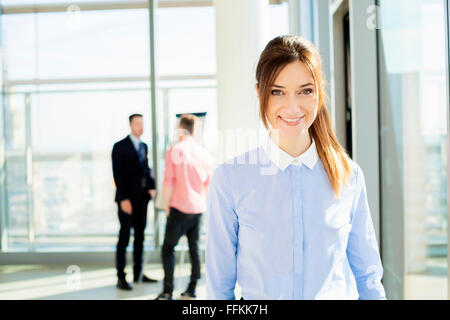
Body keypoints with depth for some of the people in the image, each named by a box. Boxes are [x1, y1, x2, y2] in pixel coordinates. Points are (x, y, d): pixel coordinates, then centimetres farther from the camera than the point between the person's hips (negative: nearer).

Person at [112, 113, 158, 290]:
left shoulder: (144, 146, 14)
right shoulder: (120, 147, -7)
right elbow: (117, 175, -11)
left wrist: (152, 187, 0)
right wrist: (124, 199, -18)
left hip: (142, 198, 7)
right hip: (127, 199, -7)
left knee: (140, 236, 10)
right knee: (124, 237, -5)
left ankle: (138, 274, 18)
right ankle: (121, 278, 0)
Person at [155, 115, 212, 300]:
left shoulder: (174, 151, -8)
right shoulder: (203, 152, 6)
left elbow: (168, 182, -10)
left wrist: (166, 207, 0)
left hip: (180, 208, -5)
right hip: (198, 208, 5)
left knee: (168, 248, 1)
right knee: (194, 248, 12)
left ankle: (167, 292, -3)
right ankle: (192, 289, 16)